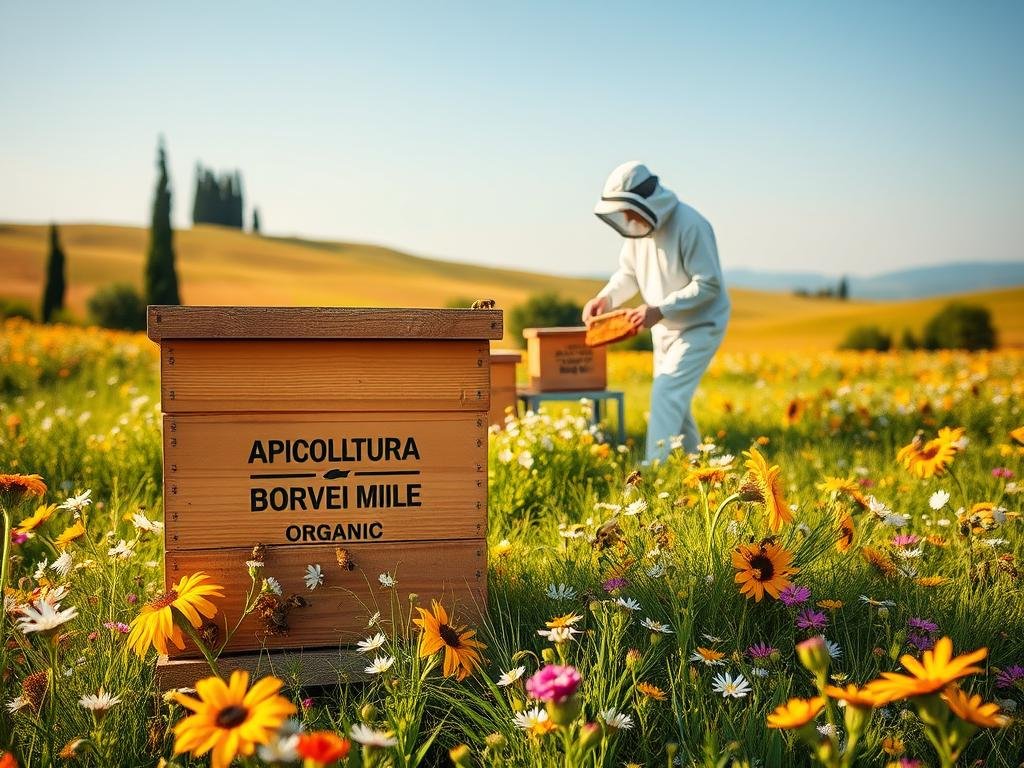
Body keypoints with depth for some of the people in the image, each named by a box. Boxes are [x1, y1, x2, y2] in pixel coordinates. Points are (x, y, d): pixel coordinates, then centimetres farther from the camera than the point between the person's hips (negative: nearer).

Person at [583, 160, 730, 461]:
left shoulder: (690, 225, -26)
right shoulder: (636, 225, -4)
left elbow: (708, 285, -25)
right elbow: (629, 274, 8)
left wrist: (660, 310, -32)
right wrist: (606, 297, -12)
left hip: (700, 325, -8)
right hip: (665, 328, 8)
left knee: (666, 395, -19)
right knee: (675, 401, 17)